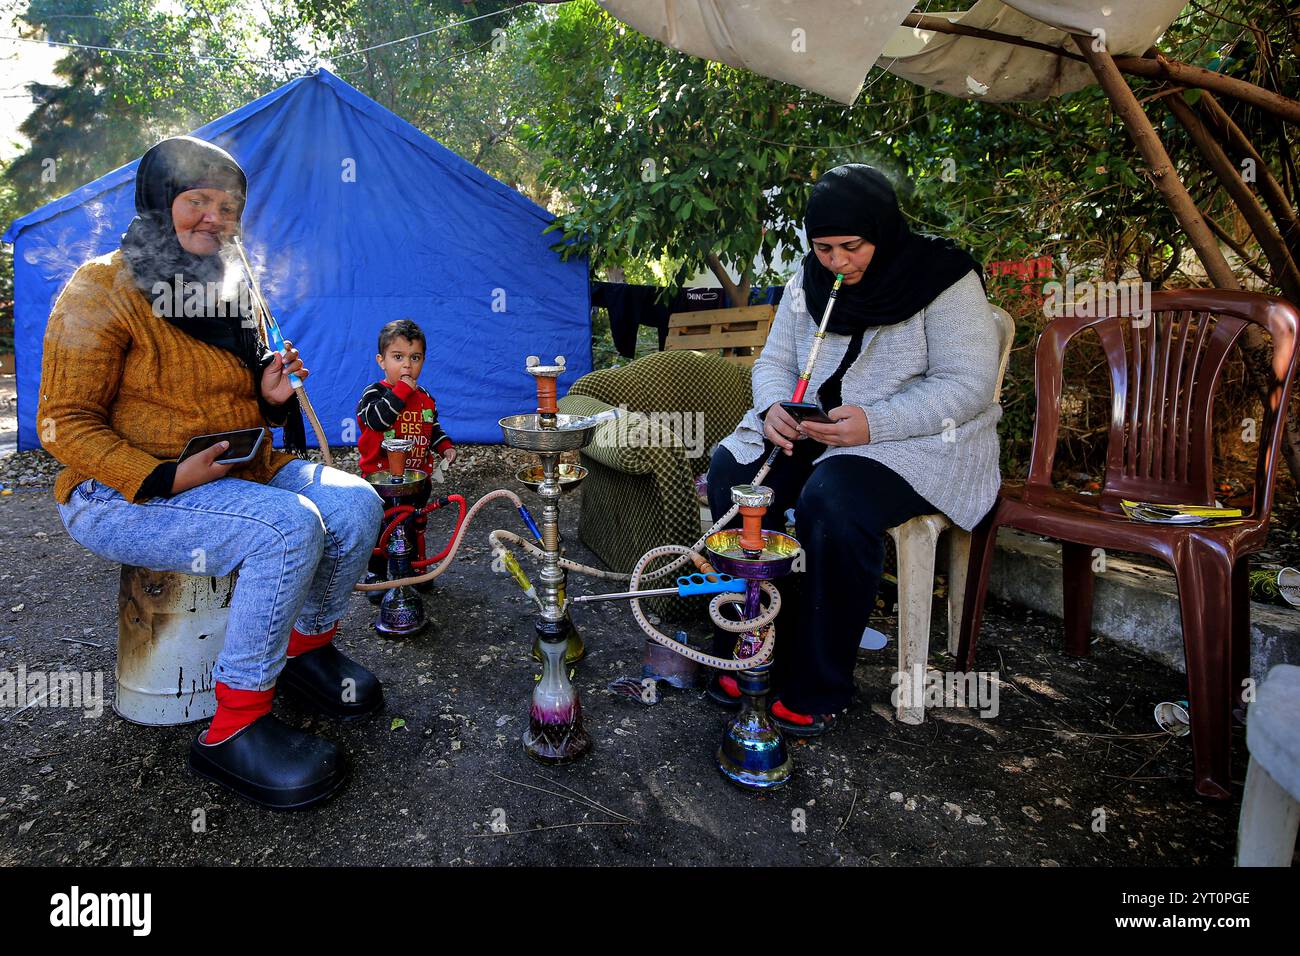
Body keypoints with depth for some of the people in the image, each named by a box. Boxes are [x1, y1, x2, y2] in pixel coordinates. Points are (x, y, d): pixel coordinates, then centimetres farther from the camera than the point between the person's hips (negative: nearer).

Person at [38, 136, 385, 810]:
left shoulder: (230, 291, 13)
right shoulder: (103, 288, -9)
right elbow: (64, 423, -12)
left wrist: (270, 392, -2)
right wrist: (166, 478, -26)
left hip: (239, 472, 7)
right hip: (125, 495, -7)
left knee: (355, 503, -12)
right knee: (288, 528, -32)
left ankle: (308, 647, 11)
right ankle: (234, 729, -19)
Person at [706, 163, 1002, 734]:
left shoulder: (943, 278, -9)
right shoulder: (810, 277, 8)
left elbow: (968, 385, -16)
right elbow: (774, 361, 10)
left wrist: (874, 423, -28)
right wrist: (775, 408, -14)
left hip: (916, 438, -6)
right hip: (811, 429, 6)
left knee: (831, 504, -36)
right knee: (731, 473, -20)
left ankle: (818, 689, -17)